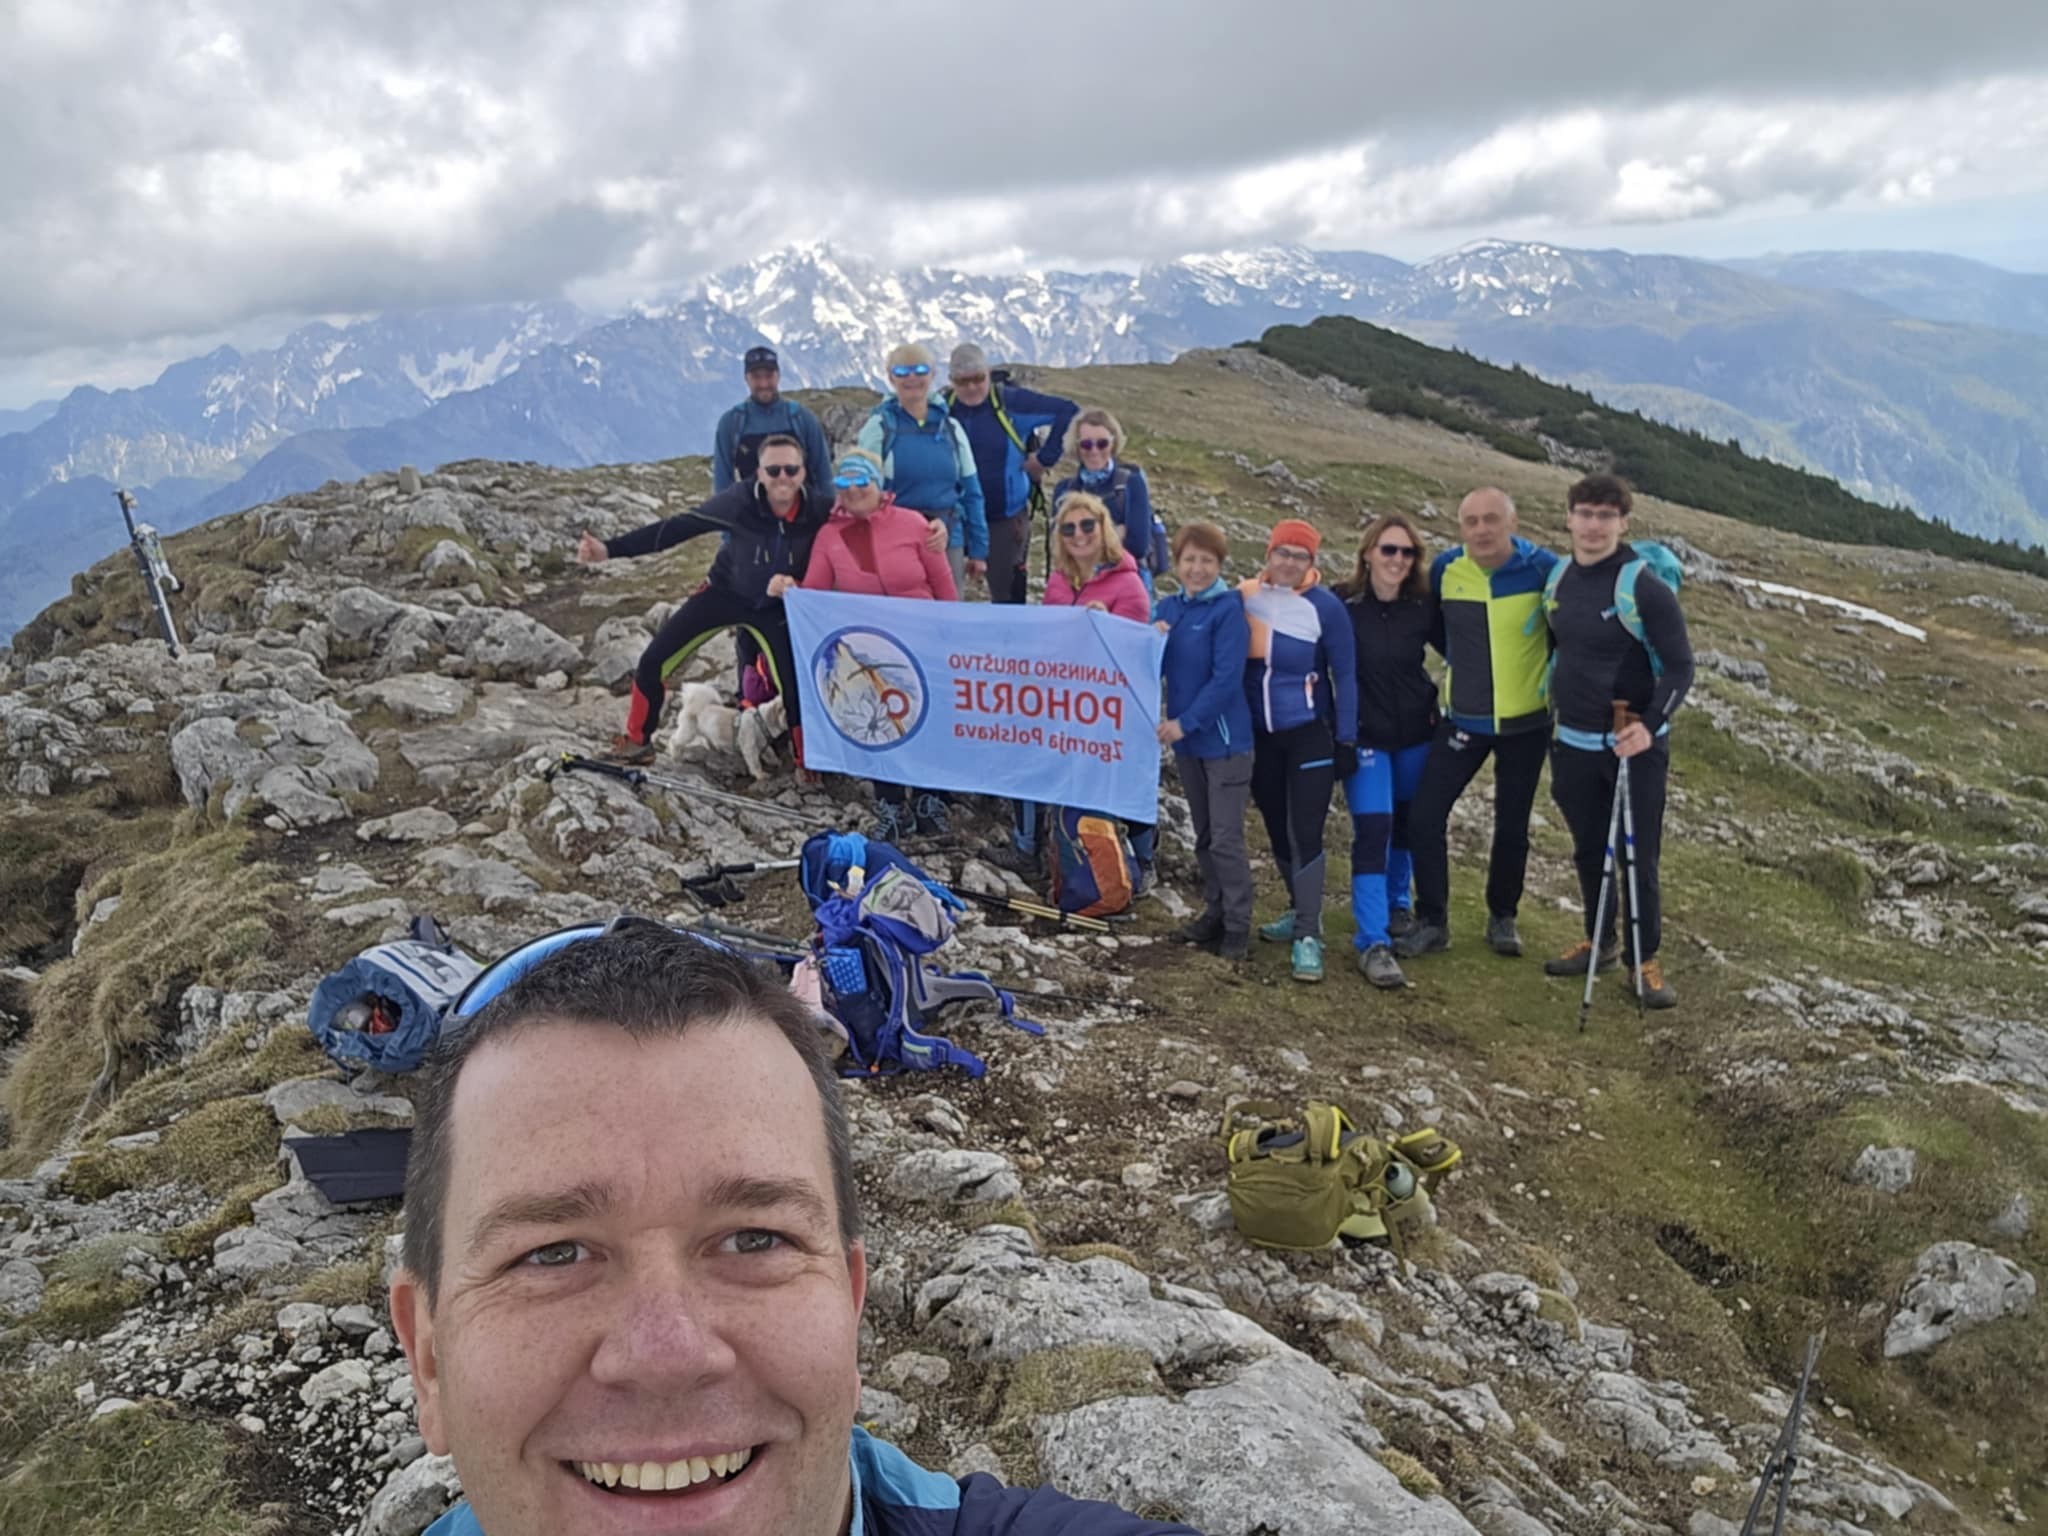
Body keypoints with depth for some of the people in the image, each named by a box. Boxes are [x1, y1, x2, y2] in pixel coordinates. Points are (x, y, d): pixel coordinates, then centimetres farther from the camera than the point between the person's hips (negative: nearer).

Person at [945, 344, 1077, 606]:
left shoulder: (1011, 402, -7)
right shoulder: (941, 408, 1)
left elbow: (1068, 410, -7)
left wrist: (1046, 457, -7)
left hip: (1008, 518, -2)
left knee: (1007, 594, 1)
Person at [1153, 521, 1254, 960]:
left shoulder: (1228, 609, -12)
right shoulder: (1169, 608, 7)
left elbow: (1226, 678, -19)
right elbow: (1154, 671, 7)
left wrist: (1185, 722, -19)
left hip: (1224, 739, -7)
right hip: (1186, 740, 7)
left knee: (1226, 839, -4)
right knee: (1204, 836, 15)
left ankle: (1237, 926, 6)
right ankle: (1215, 913, 27)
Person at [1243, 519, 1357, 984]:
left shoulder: (1324, 606, -12)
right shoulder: (1243, 597, -3)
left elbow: (1345, 675, -6)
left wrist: (1346, 741, -7)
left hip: (1310, 735, -4)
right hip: (1259, 736, 4)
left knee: (1304, 834, -9)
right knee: (1277, 830, 14)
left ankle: (1308, 936, -2)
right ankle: (1301, 911, 34)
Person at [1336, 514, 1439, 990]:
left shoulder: (1423, 607, -4)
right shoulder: (1341, 605, -12)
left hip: (1415, 733, 4)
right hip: (1364, 735, -3)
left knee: (1406, 824, 16)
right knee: (1372, 830, -11)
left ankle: (1396, 906, 39)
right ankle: (1373, 942, -9)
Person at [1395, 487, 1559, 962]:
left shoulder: (1543, 568, -14)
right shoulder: (1444, 568, -7)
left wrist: (1551, 674, 2)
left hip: (1525, 722, -2)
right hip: (1463, 718, 2)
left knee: (1512, 827, 9)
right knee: (1424, 815, -5)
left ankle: (1502, 917, 30)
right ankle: (1432, 922, 9)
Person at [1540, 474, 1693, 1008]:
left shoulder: (1645, 587, -13)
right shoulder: (1558, 579, 4)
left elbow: (1680, 667, -12)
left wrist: (1651, 723, -25)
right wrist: (1552, 715, 14)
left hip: (1635, 745, -5)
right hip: (1573, 743, 5)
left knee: (1638, 858, 1)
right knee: (1589, 852, 16)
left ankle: (1644, 960, 14)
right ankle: (1600, 942, 32)